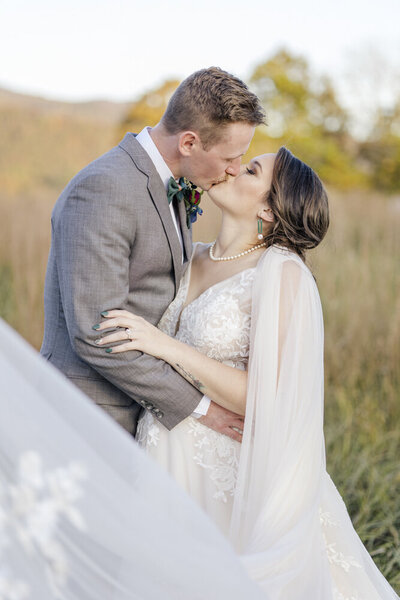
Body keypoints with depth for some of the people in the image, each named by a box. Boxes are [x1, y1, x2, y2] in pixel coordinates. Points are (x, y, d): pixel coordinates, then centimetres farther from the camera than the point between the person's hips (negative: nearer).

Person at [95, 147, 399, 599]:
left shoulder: (281, 274, -15)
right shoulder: (194, 261, 7)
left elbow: (263, 400, -20)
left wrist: (164, 346, -23)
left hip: (230, 477, -6)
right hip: (169, 469, 7)